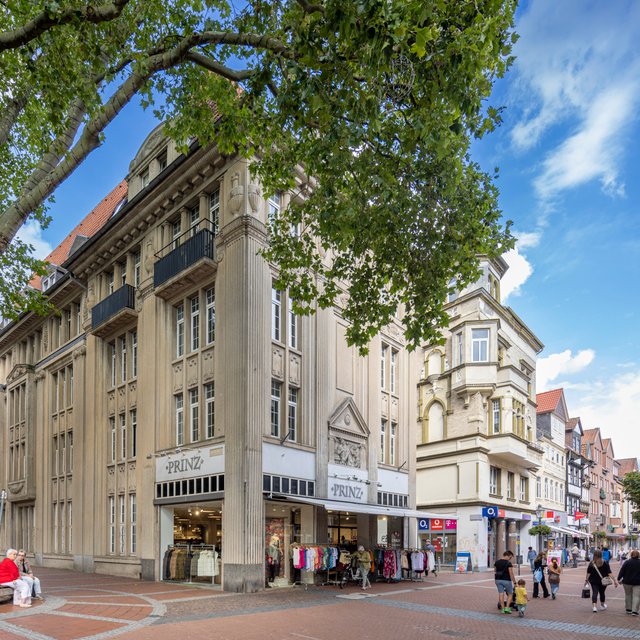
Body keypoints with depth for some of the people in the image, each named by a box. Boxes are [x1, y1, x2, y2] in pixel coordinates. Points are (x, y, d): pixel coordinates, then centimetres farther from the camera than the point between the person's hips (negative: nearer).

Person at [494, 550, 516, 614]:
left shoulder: (496, 562, 6)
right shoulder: (508, 563, -14)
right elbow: (511, 574, -15)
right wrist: (514, 582, -9)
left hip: (498, 580, 5)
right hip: (506, 580, -5)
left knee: (501, 594, 7)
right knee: (510, 594, 12)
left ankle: (503, 608, 7)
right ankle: (507, 608, 3)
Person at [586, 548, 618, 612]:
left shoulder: (591, 563, -7)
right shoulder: (605, 563, -9)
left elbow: (588, 573, -4)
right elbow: (609, 573, -13)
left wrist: (586, 579, 9)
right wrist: (615, 580, -11)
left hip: (593, 581, 0)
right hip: (602, 581, 1)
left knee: (594, 593, 0)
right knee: (602, 593, 17)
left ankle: (594, 606, -15)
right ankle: (602, 605, 35)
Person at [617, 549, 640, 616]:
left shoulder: (627, 562, -6)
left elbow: (622, 571, -5)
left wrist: (619, 579, 2)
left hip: (627, 582, 0)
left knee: (628, 595, 13)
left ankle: (628, 609, 18)